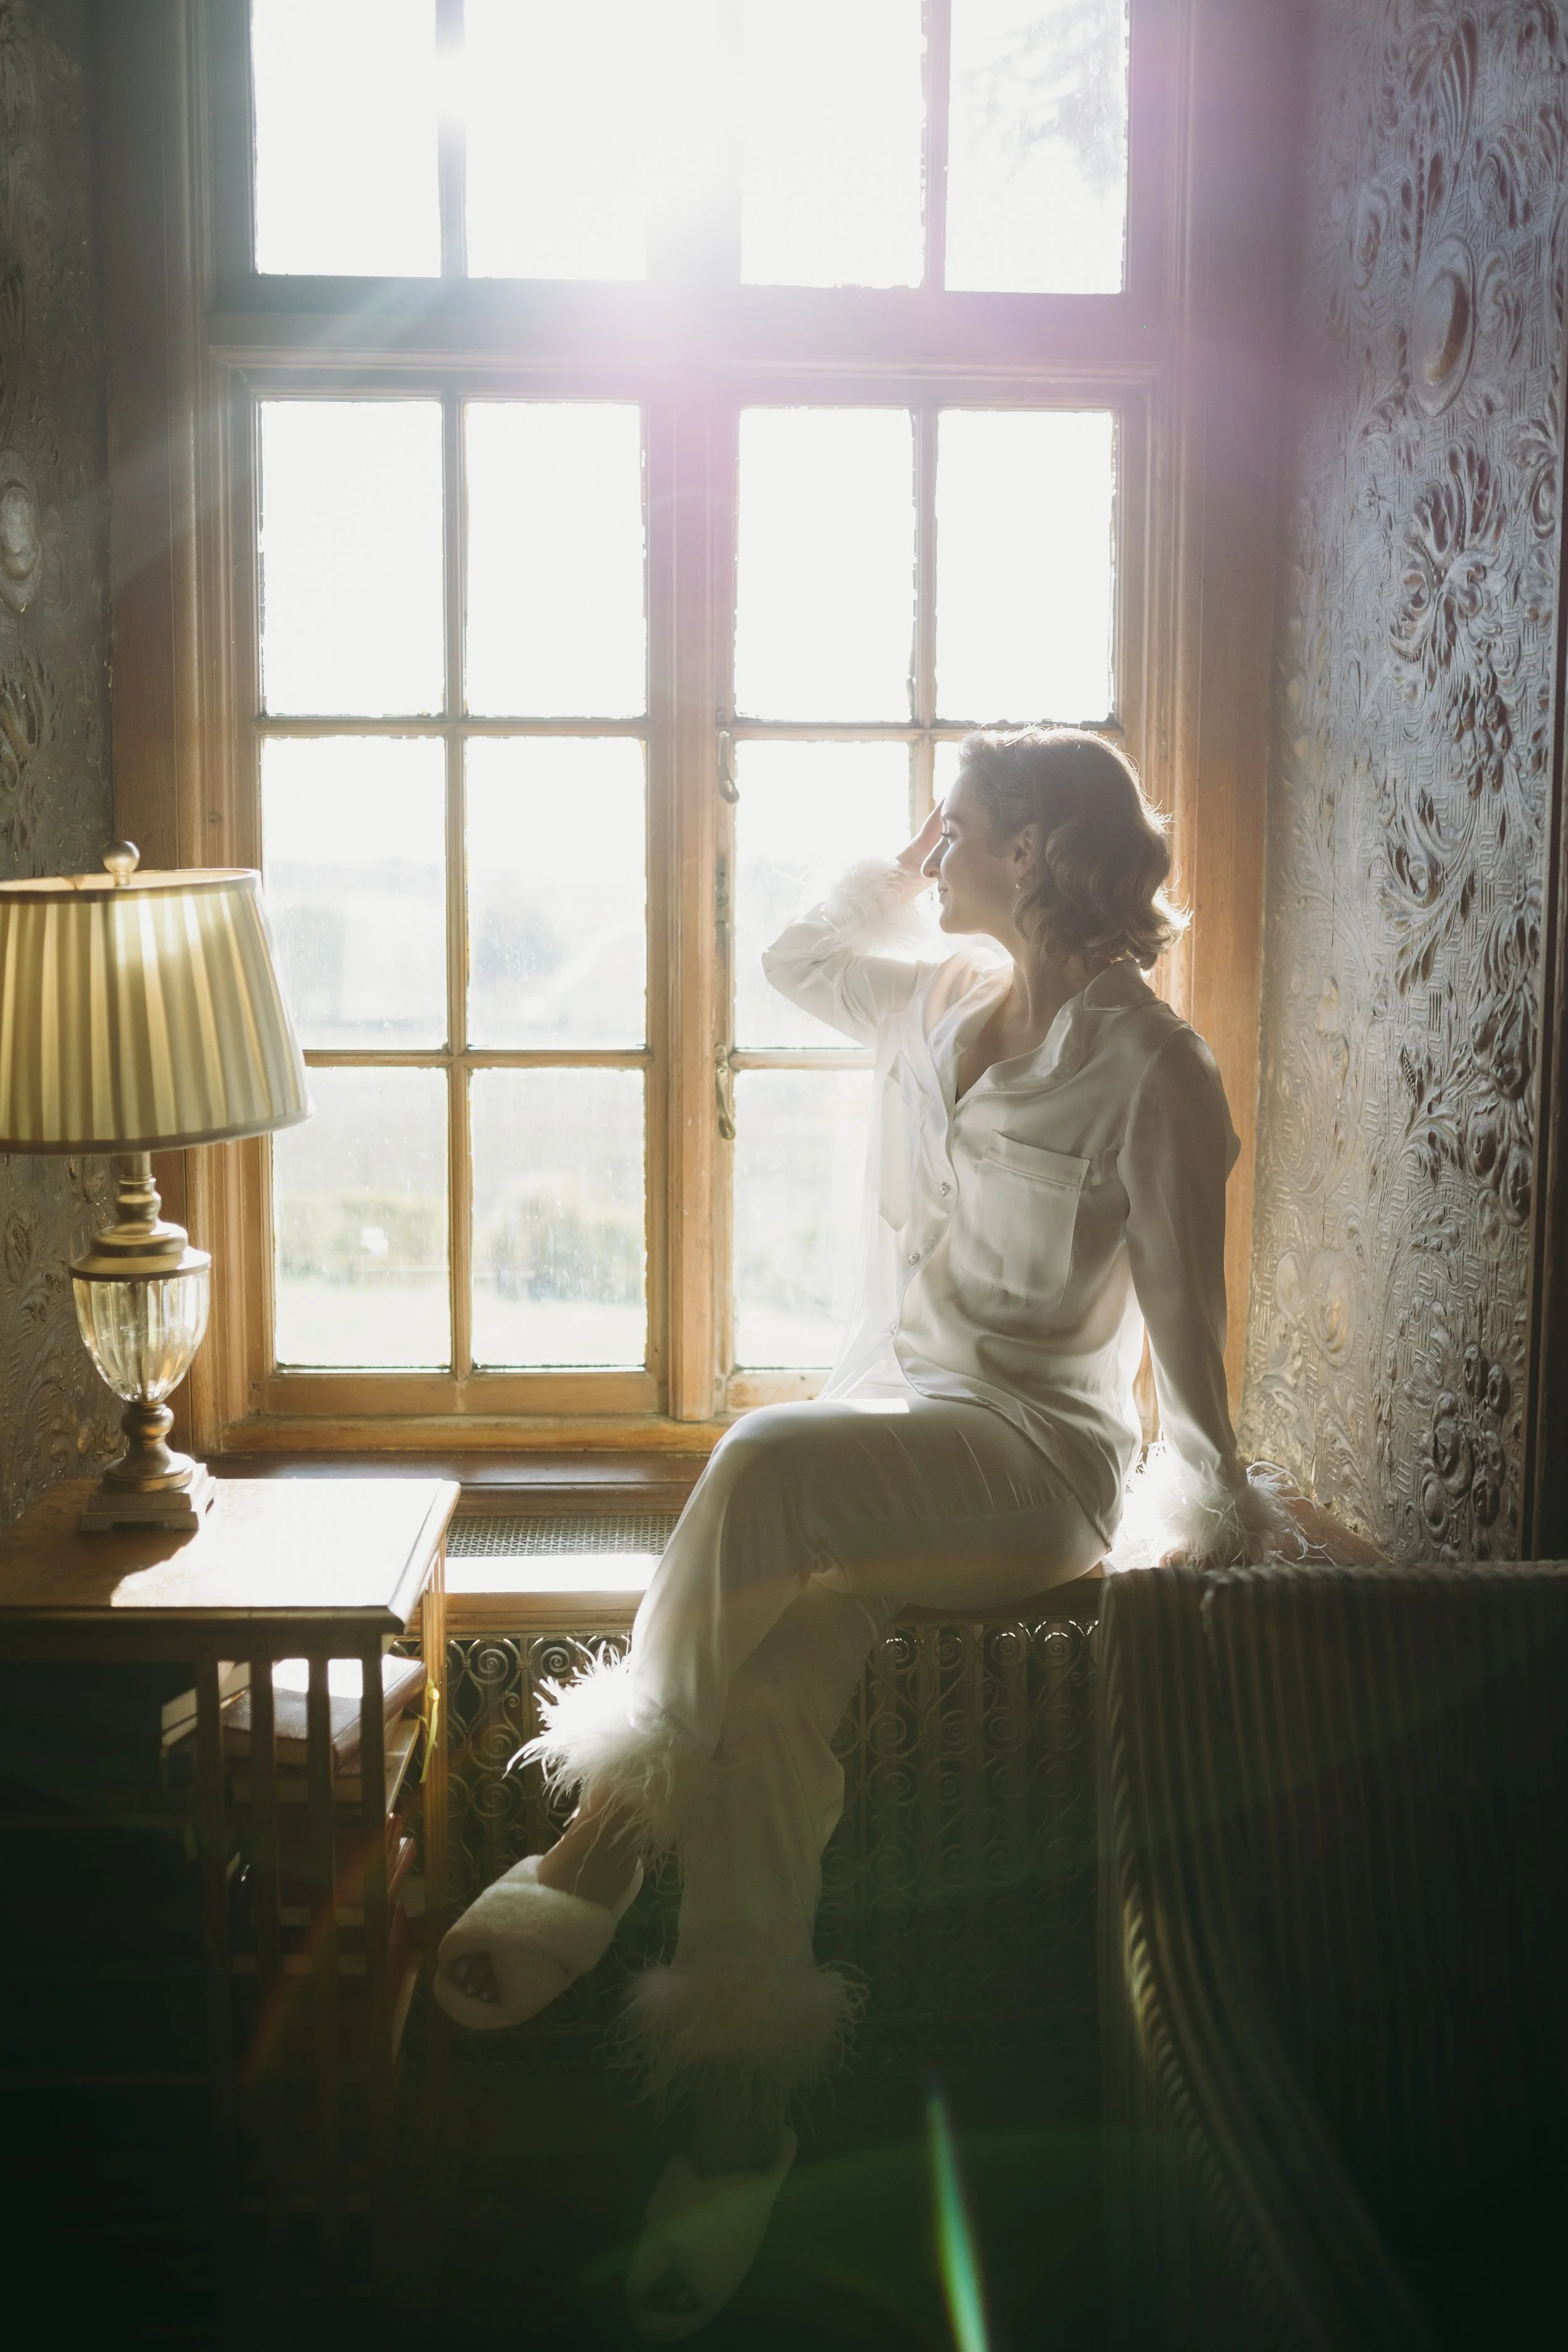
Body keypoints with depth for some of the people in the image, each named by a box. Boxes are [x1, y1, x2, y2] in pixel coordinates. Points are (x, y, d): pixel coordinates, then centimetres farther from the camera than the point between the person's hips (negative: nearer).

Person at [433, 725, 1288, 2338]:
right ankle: (744, 2132, -26)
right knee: (774, 1658, -26)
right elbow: (795, 961, 33)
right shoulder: (940, 1006, 13)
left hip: (1037, 1453, -6)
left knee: (765, 1465, -35)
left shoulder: (1152, 1071, -8)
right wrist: (911, 864, 21)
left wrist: (1216, 1505, 1)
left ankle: (593, 1857, -25)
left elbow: (1182, 1311, -4)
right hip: (884, 1430, 6)